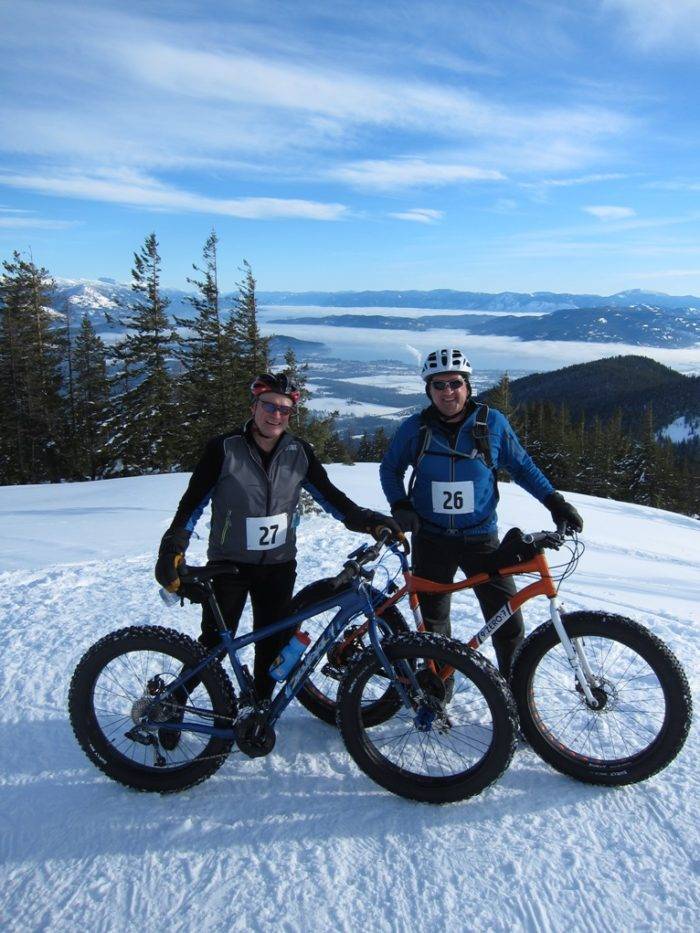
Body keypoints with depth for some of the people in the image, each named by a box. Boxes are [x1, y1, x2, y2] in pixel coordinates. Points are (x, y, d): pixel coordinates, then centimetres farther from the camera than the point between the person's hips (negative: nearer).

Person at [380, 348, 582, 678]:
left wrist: (554, 501, -2)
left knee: (507, 619, -5)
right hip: (431, 539, 1)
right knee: (431, 621, 12)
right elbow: (390, 469, 10)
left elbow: (521, 465, 6)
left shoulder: (492, 422, -6)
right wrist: (400, 505, -6)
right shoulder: (415, 428, -4)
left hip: (480, 538, -1)